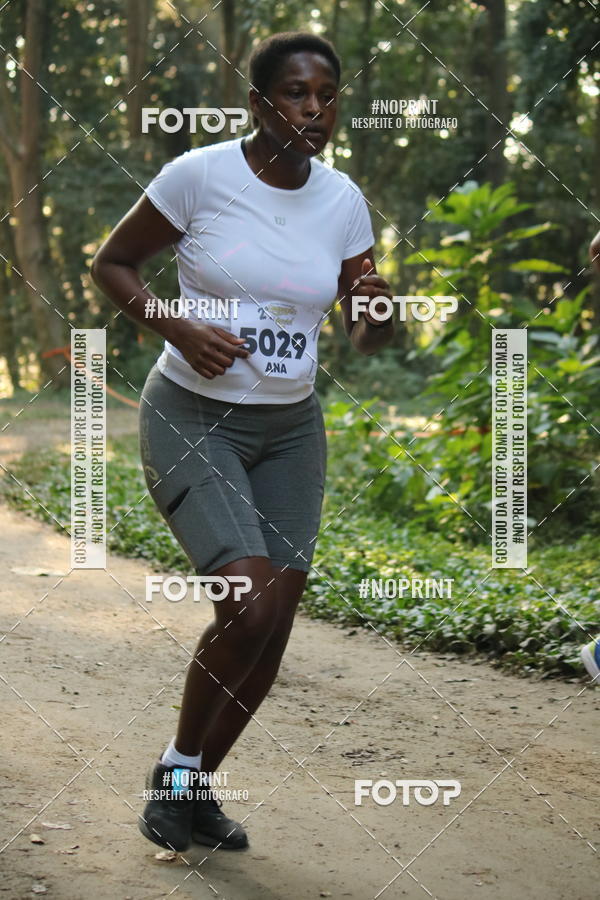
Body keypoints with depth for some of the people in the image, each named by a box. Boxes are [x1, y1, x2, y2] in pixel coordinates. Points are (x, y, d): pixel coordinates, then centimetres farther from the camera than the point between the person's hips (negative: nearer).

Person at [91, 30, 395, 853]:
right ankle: (176, 768, 6)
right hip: (192, 417, -5)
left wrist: (377, 308, -19)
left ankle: (198, 783, 23)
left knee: (276, 623, 2)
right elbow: (111, 263, -2)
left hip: (291, 429, 5)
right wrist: (177, 329, -19)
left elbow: (369, 339, 5)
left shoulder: (343, 200, 0)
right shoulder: (200, 174, -13)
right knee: (249, 602, -19)